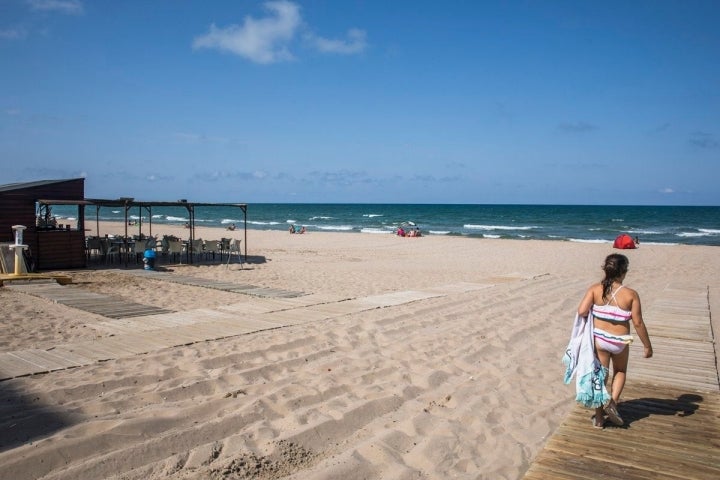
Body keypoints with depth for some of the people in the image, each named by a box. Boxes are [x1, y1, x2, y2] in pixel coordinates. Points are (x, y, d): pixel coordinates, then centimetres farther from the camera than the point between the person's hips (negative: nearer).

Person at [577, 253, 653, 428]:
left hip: (599, 338, 1)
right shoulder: (631, 294, -13)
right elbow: (638, 323, -11)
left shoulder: (595, 289, -11)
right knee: (620, 371, 28)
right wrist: (648, 346, 1)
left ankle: (599, 418, 21)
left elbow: (581, 312, -19)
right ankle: (613, 402, 10)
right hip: (620, 342, -1)